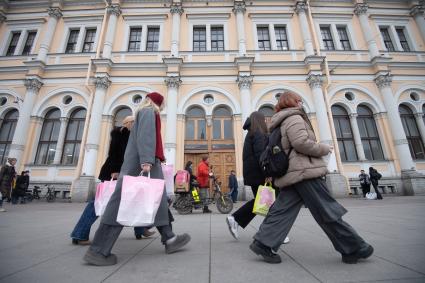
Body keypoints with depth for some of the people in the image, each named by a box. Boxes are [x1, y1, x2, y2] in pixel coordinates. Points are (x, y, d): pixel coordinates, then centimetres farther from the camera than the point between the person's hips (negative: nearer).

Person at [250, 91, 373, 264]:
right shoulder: (294, 117, -5)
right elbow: (301, 142, -19)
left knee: (283, 210, 4)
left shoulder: (282, 123, 23)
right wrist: (324, 149, -5)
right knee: (328, 212, 1)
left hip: (292, 175, 9)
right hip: (304, 171, -9)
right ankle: (354, 249, 15)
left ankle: (263, 243, 2)